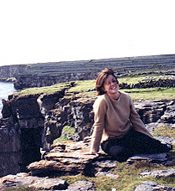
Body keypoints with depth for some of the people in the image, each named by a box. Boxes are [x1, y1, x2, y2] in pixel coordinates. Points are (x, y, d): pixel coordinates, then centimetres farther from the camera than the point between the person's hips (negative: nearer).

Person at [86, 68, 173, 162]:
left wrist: (150, 138, 5)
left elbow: (136, 119, 4)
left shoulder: (126, 97, -5)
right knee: (121, 155, -33)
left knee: (151, 144, -22)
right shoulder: (102, 101, -20)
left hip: (128, 134, 3)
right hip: (110, 140, -3)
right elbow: (98, 126, -14)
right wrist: (94, 149, -10)